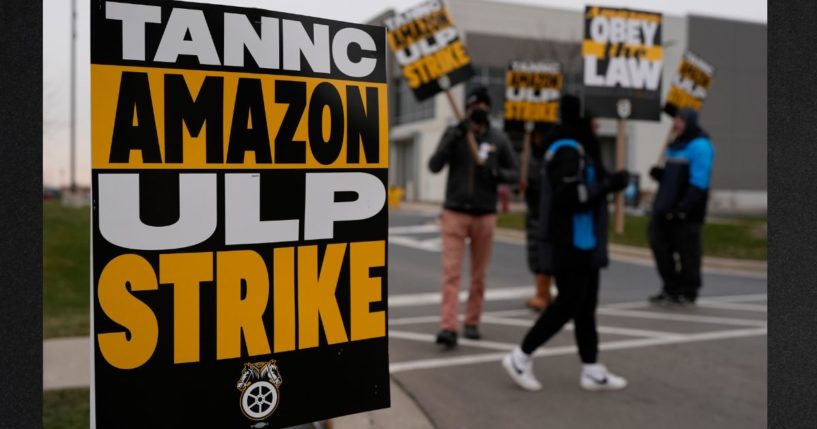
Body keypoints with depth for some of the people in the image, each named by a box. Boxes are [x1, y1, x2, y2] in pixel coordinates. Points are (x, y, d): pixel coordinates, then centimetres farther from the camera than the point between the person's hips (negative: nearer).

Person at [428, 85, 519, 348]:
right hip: (455, 213, -1)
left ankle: (472, 322, 21)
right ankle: (448, 328, -9)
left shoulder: (499, 139, 4)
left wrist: (496, 173, -14)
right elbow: (434, 166, -9)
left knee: (479, 274, 9)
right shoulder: (453, 134, 1)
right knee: (451, 272, -8)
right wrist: (453, 139, -20)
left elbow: (514, 174, 7)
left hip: (485, 215, 2)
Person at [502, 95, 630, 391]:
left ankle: (592, 371, 20)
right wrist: (610, 184, -19)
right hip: (572, 245, -10)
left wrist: (607, 183, 8)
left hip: (583, 244, 10)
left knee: (585, 306, 12)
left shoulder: (580, 148, 16)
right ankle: (521, 357, 7)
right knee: (568, 305, -4)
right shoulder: (568, 150, -17)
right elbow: (570, 196, -26)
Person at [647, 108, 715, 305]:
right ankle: (670, 289, 21)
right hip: (666, 210, 8)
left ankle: (688, 292, 12)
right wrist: (658, 173, 3)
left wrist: (683, 208, -23)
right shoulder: (674, 146, 17)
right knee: (660, 246, 9)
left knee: (687, 251, 0)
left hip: (687, 213, -8)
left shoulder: (700, 146, -10)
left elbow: (698, 183, -18)